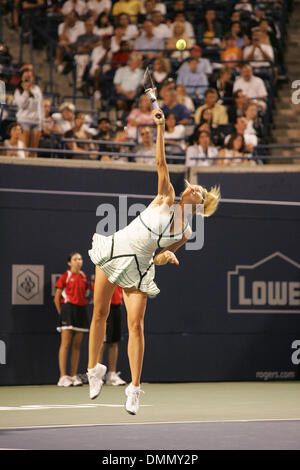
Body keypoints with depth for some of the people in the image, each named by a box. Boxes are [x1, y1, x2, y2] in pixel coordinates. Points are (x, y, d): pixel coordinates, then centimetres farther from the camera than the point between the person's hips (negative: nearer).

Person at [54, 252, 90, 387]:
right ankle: (63, 377, -10)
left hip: (81, 310, 5)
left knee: (77, 345, 5)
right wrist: (61, 313, -4)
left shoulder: (84, 277, 13)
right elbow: (57, 298, -1)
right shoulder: (65, 277, -2)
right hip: (68, 309, -5)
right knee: (65, 344, -8)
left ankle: (74, 376, 9)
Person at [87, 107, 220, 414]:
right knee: (100, 314, 1)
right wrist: (160, 128, -13)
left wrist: (166, 257, -13)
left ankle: (134, 389, -10)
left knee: (136, 324, -12)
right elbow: (160, 163, -7)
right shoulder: (165, 198, 0)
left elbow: (157, 258, 9)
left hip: (138, 267, 1)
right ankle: (93, 370, 18)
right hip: (114, 251, -1)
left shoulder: (186, 233, 5)